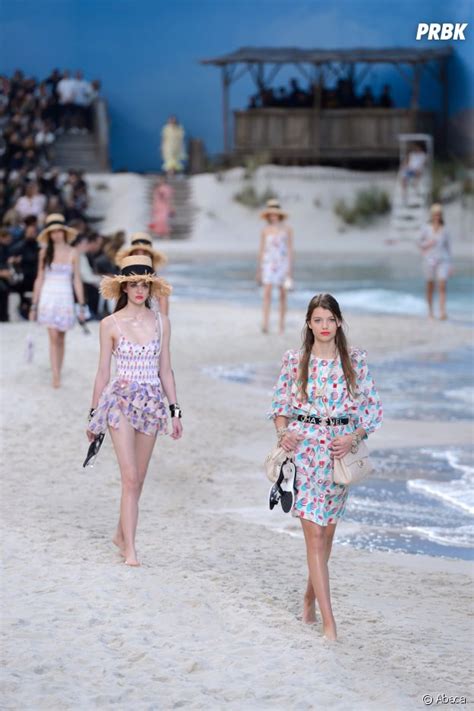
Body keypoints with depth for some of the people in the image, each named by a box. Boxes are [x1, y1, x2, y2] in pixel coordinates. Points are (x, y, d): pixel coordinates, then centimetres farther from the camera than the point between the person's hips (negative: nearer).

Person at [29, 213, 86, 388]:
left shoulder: (72, 253, 2)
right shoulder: (45, 252, 5)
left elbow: (77, 280, 4)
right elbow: (39, 279, 8)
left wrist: (82, 305, 1)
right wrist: (34, 305, 8)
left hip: (65, 297, 0)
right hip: (48, 296, 0)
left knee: (61, 338, 6)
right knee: (54, 337, -10)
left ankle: (57, 374, 16)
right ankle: (56, 377, -13)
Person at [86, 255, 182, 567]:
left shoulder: (161, 323, 6)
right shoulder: (111, 324, -2)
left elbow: (165, 369, 10)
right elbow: (103, 372, 3)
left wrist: (175, 410, 7)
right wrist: (95, 414, 6)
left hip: (152, 403, 3)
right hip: (121, 400, -3)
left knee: (138, 479, 10)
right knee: (130, 478, -12)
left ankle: (122, 535, 28)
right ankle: (130, 549, -10)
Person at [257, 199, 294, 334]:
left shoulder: (287, 229, -1)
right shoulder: (265, 231, 3)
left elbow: (290, 250, -2)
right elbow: (261, 251, 7)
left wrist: (290, 270, -8)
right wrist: (259, 271, 6)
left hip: (283, 264, 0)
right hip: (268, 265, 0)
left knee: (283, 295, 5)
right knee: (267, 294, -13)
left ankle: (282, 324, 14)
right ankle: (265, 325, -20)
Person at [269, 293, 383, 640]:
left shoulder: (356, 360, 1)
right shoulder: (295, 360, 1)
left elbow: (372, 406, 3)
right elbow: (281, 403, 8)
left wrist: (354, 437, -11)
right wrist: (283, 432, -9)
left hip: (341, 449, 2)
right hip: (304, 446, -2)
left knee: (327, 530, 12)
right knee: (314, 533, -8)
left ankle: (310, 597, 35)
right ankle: (329, 621, -10)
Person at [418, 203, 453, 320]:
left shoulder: (444, 230, 6)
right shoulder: (426, 229, 3)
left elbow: (448, 248, 10)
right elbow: (420, 242, 12)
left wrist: (450, 266, 7)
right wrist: (427, 244, -11)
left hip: (442, 260, 0)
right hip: (430, 260, 0)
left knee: (442, 286, -13)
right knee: (430, 286, 7)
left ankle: (442, 312, -21)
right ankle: (430, 310, 24)